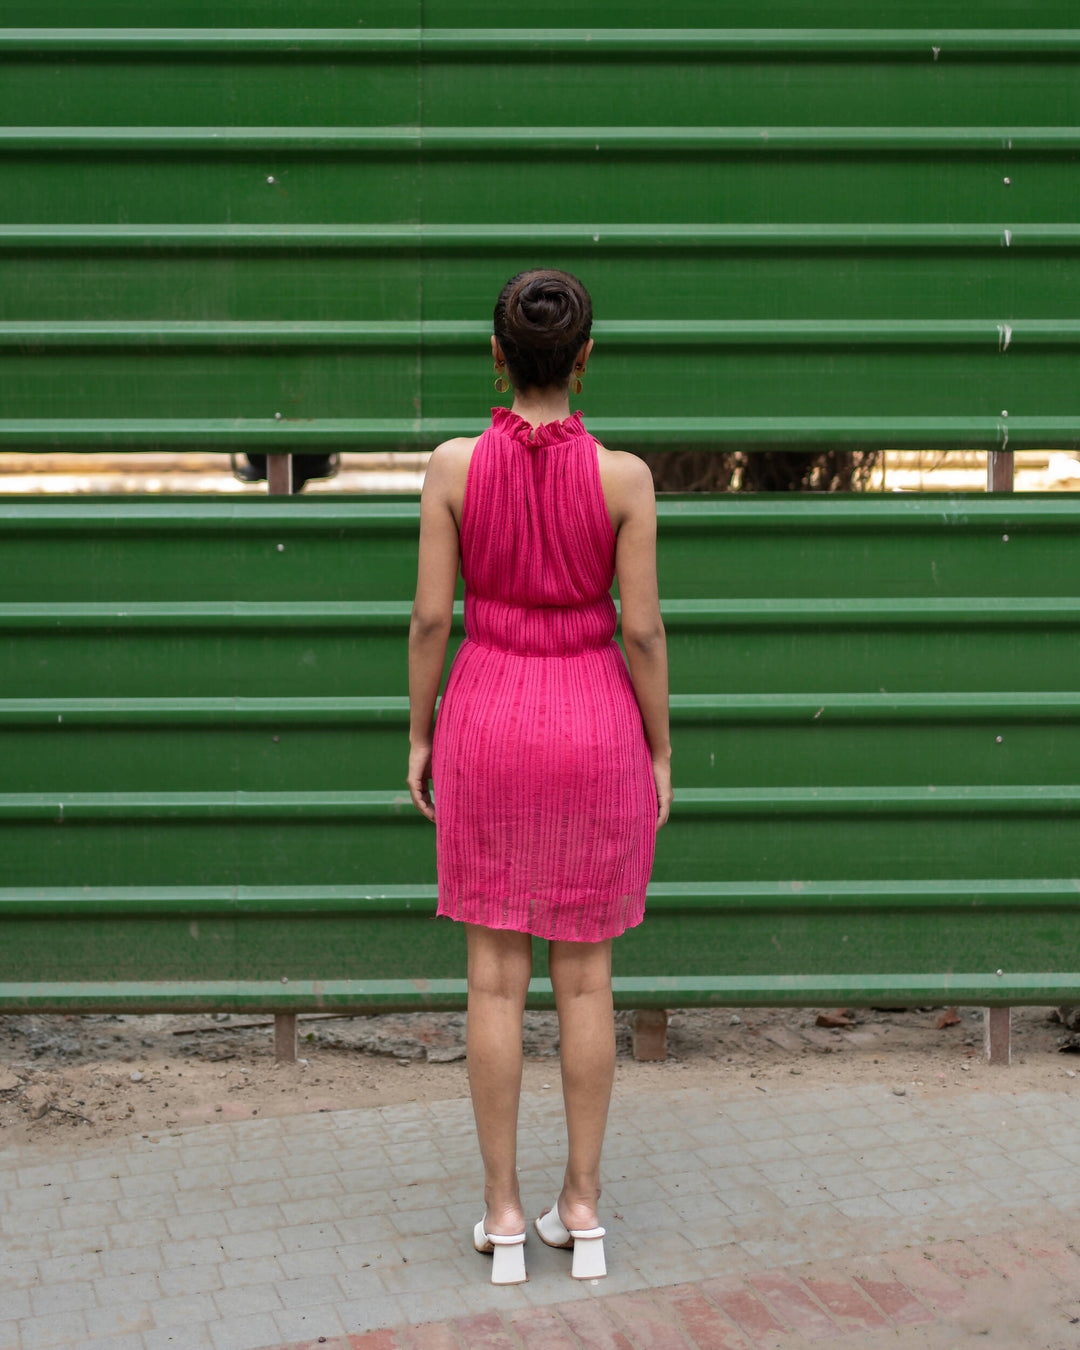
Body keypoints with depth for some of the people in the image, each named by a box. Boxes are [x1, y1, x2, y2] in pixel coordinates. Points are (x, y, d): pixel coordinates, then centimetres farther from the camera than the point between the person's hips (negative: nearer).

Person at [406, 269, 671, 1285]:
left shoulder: (454, 466, -8)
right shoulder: (623, 476, -9)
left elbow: (430, 615, -6)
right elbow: (642, 630, -8)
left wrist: (420, 735, 6)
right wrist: (660, 752, 4)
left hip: (487, 718, 0)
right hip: (594, 725, 0)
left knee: (495, 980, 8)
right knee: (584, 977, 11)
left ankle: (503, 1215, 13)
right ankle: (582, 1209, 17)